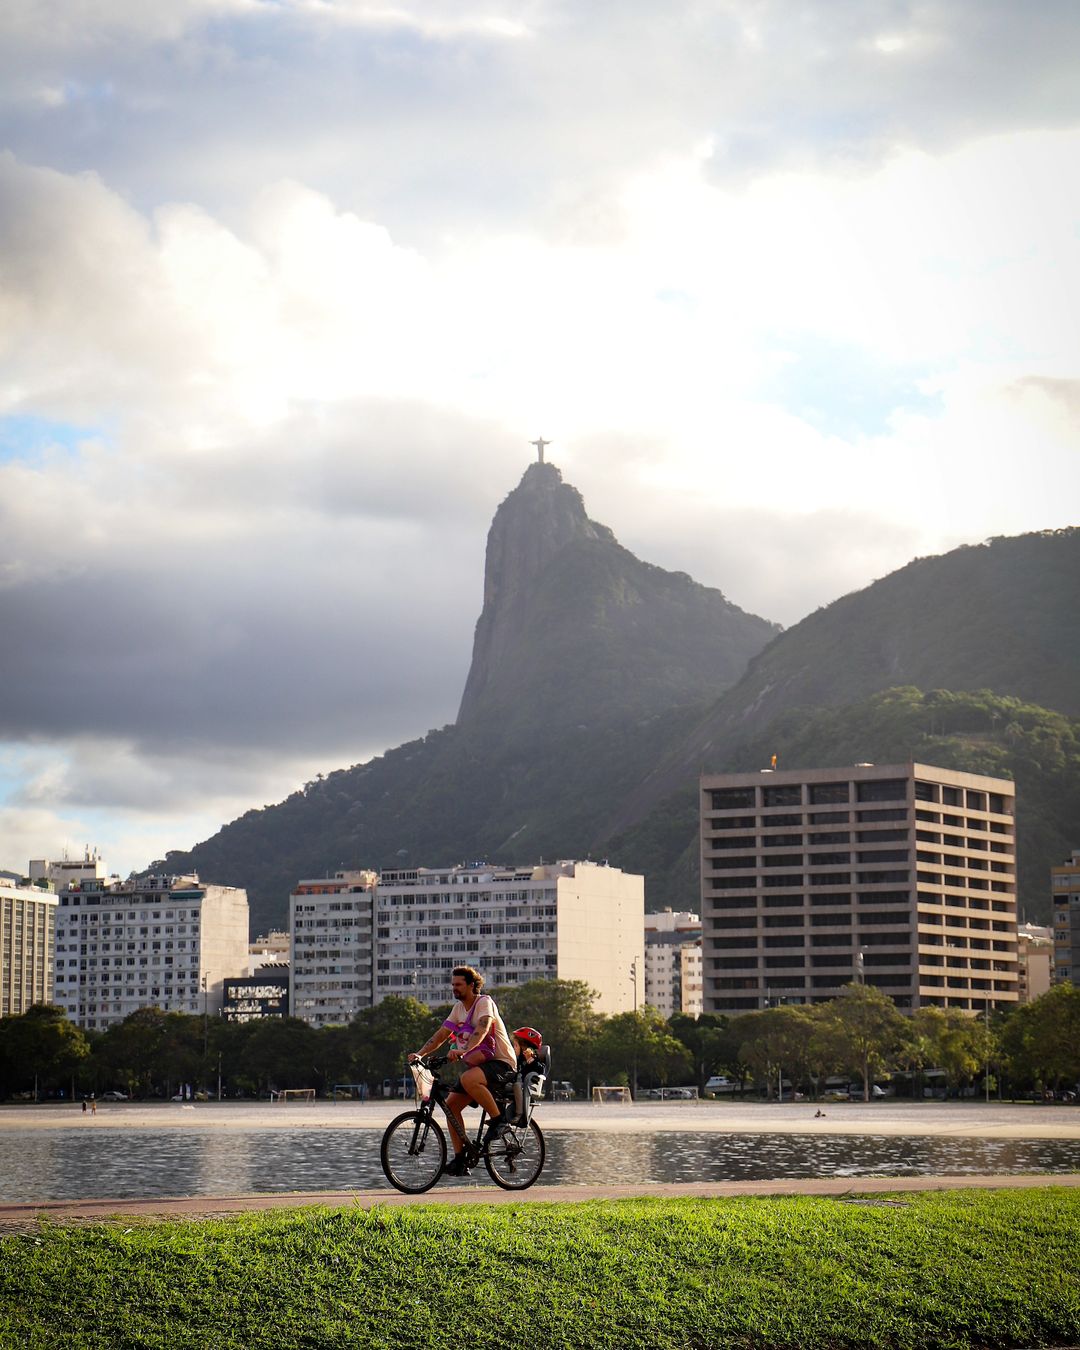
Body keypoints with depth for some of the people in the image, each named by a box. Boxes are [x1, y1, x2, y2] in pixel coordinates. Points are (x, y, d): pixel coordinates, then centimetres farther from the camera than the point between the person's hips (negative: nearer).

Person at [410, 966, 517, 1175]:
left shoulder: (484, 1002, -13)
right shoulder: (459, 1008, 12)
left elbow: (482, 1029, -31)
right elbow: (441, 1034, 9)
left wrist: (462, 1050, -46)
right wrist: (419, 1054, -6)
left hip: (501, 1063, -9)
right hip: (476, 1064, 9)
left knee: (468, 1079, -38)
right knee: (451, 1105, -5)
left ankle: (497, 1120, -21)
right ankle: (460, 1160, -2)